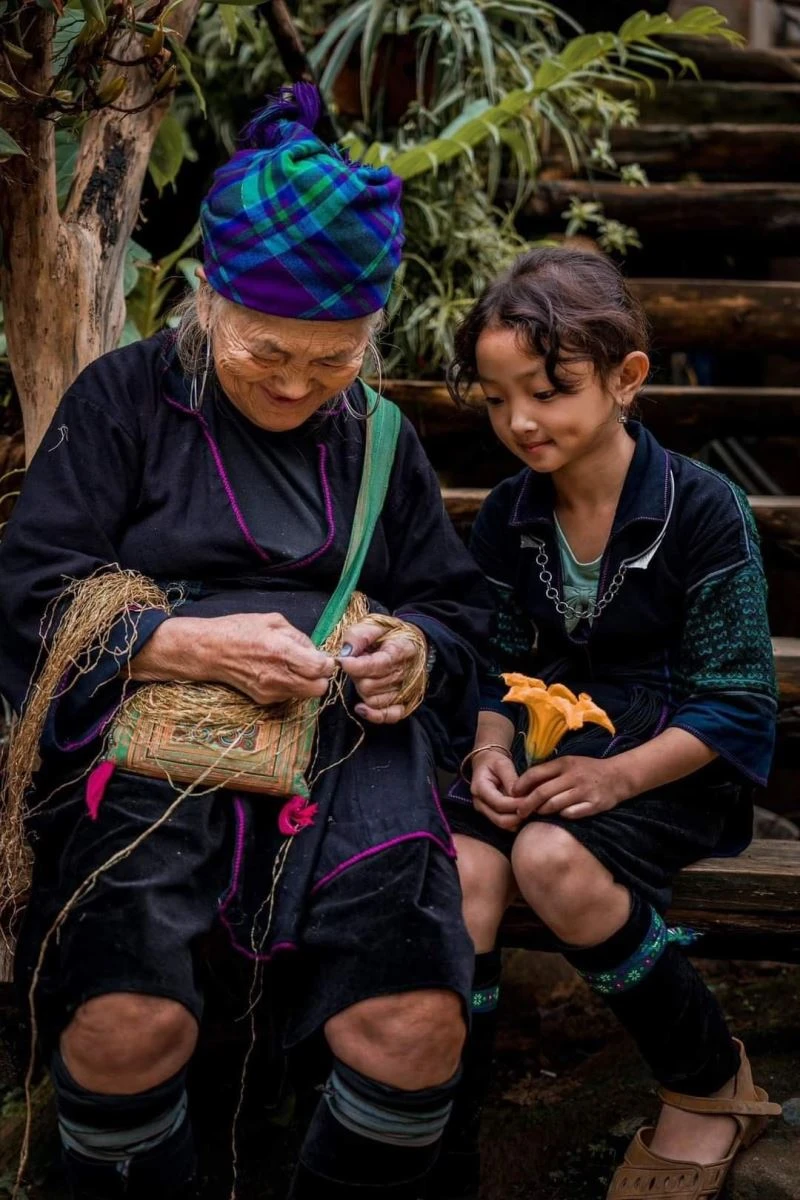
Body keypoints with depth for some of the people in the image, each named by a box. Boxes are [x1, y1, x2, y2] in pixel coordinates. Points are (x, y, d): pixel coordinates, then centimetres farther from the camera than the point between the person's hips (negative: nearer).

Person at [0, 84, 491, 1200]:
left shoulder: (377, 435, 19)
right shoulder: (125, 397, 8)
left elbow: (458, 608, 23)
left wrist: (416, 650, -1)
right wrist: (188, 645, -14)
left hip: (346, 751, 3)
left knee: (419, 1032, -21)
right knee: (125, 1026, -28)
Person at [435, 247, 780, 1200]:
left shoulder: (703, 509, -11)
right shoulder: (505, 519, 4)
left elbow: (734, 707, -11)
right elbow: (499, 670, 11)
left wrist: (619, 774, -25)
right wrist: (491, 752, -12)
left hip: (675, 756, -4)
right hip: (551, 742, 5)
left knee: (554, 859, -33)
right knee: (462, 873, -26)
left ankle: (712, 1086, -7)